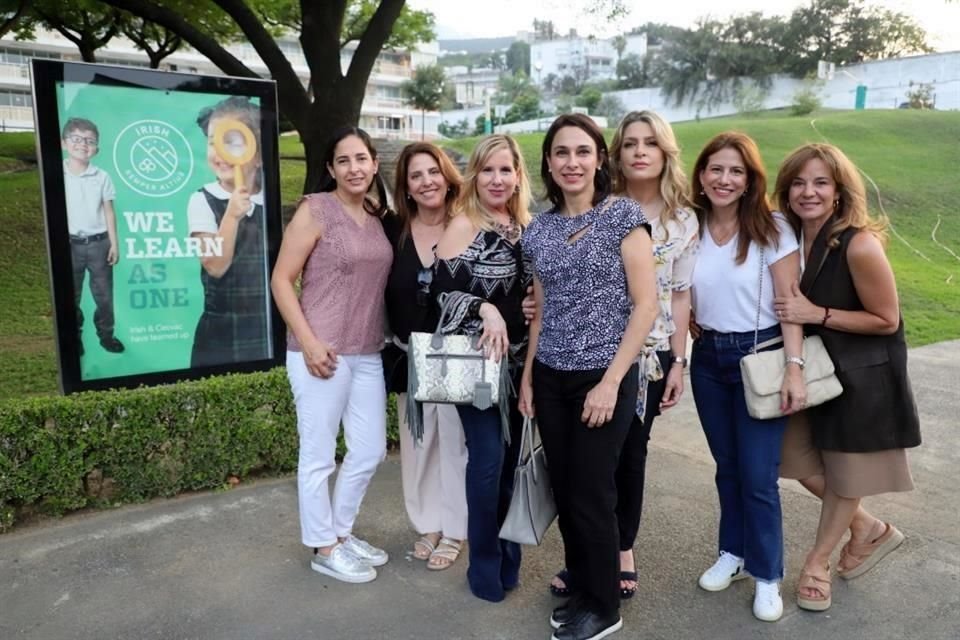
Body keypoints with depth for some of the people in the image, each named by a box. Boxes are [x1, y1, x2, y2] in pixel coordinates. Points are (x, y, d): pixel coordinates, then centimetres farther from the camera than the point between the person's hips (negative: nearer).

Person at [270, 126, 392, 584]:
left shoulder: (377, 216, 10)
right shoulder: (315, 209, -8)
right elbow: (281, 280, -10)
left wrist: (382, 337, 9)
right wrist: (308, 342, -17)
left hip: (367, 354, 7)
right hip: (322, 353, -7)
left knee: (371, 450, 15)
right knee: (319, 455, 6)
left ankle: (342, 532, 35)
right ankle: (324, 549, 24)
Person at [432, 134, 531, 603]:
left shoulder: (525, 226, 9)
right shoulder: (463, 224, -8)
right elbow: (443, 291, -14)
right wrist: (485, 309, -28)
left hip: (518, 358, 6)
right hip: (474, 359, -6)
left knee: (513, 455, 12)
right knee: (488, 456, -5)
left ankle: (508, 554, 29)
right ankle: (485, 564, 14)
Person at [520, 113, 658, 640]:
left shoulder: (623, 216, -8)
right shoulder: (540, 230, 7)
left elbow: (646, 305, -11)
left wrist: (610, 382, -15)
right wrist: (527, 377, 10)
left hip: (604, 377, -5)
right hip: (551, 379, 5)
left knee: (591, 494, 2)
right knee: (564, 491, 12)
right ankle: (581, 588, 33)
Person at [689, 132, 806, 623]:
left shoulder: (772, 229, -10)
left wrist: (794, 368, -17)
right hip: (707, 358, 4)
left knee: (758, 475, 0)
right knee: (727, 467, 16)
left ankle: (767, 575, 19)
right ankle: (734, 553, 34)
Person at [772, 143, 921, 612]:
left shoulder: (860, 245, -25)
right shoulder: (791, 237, -6)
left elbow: (887, 320, -18)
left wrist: (817, 314, -24)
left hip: (863, 375, -6)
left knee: (846, 474, 12)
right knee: (804, 464, 13)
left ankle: (817, 561, 32)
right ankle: (869, 530, 39)